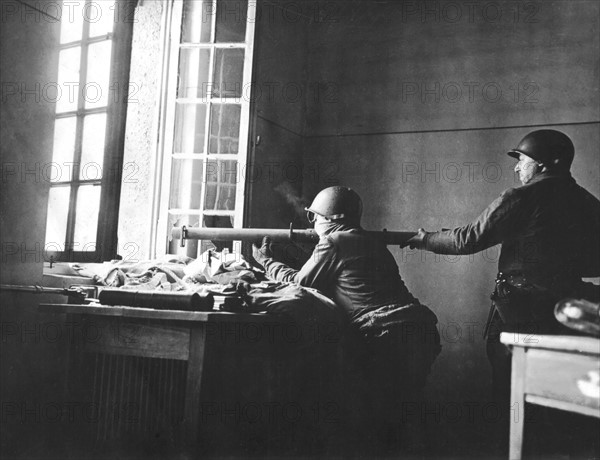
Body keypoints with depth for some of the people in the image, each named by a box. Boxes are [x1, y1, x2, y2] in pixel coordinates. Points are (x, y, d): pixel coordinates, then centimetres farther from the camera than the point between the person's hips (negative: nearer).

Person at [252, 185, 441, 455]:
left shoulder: (333, 243, -1)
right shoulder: (371, 242, 25)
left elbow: (299, 282, 8)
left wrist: (266, 261, 21)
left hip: (390, 335, -9)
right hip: (423, 332, 9)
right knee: (402, 412, 19)